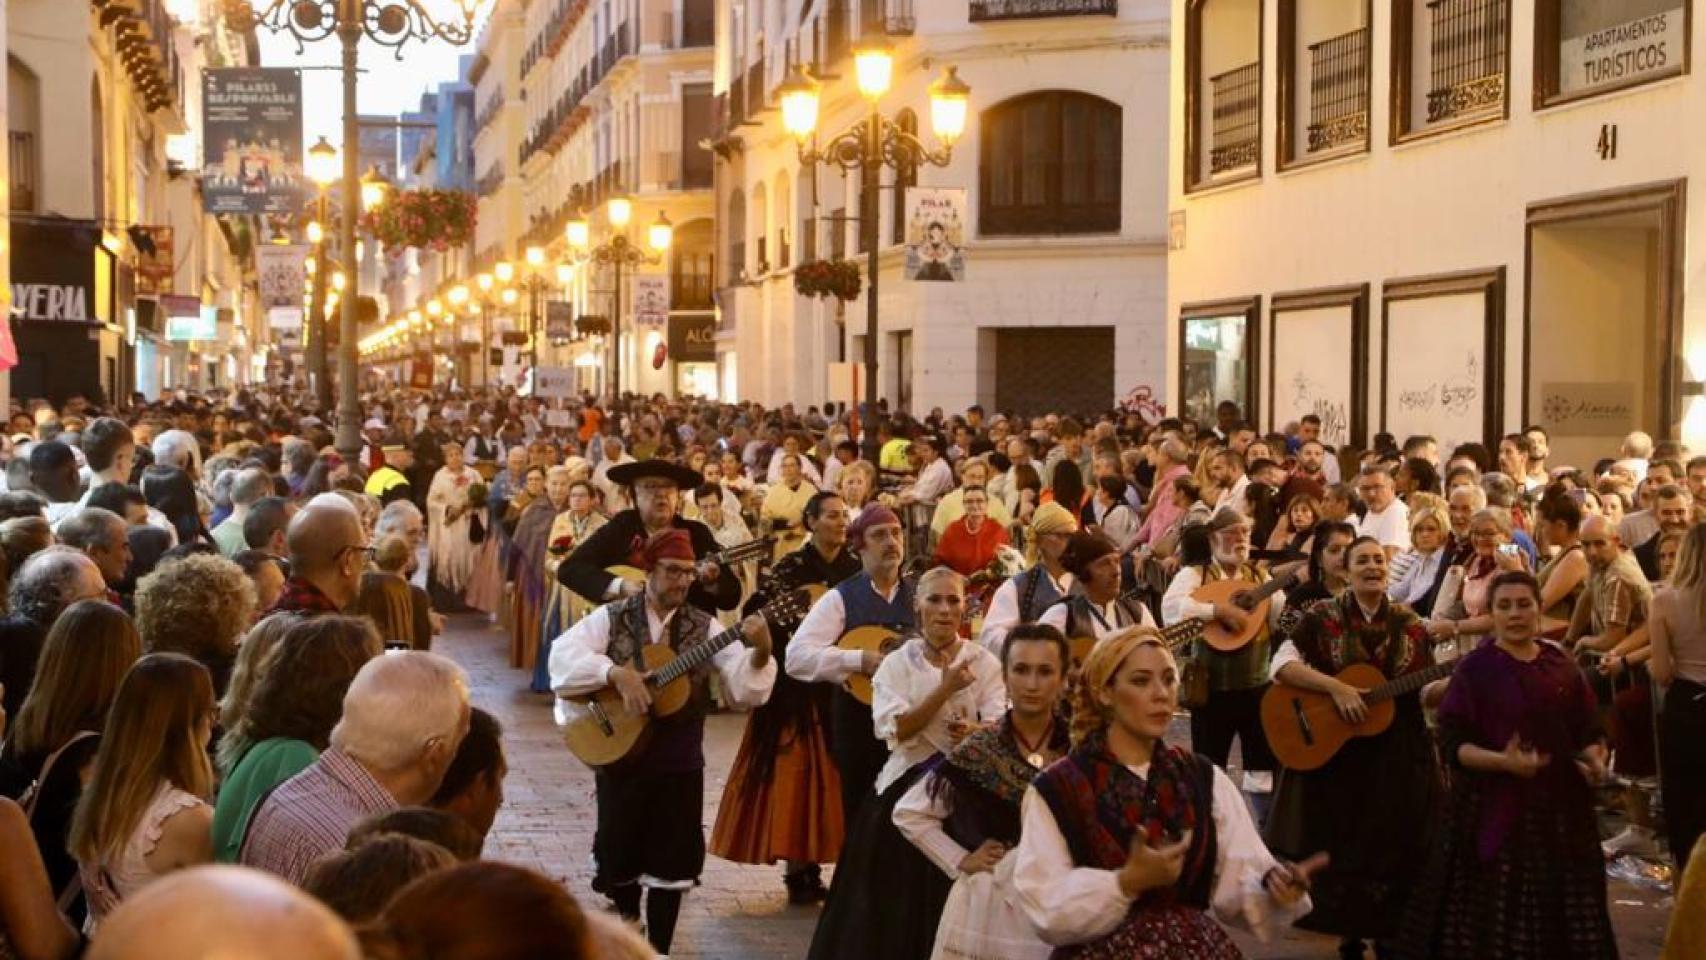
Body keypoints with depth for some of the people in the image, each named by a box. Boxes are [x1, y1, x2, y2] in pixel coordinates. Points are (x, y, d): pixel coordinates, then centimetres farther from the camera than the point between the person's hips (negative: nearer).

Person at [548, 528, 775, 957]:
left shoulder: (703, 628, -1)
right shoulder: (612, 618, -3)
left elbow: (744, 686, -11)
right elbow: (562, 656, -15)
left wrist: (760, 650, -31)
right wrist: (617, 673, -26)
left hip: (679, 761, 1)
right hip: (619, 754, 0)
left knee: (671, 860, 5)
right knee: (618, 854, 12)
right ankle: (627, 921, 40)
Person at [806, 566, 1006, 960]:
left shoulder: (984, 663, 3)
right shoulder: (897, 663, 2)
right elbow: (895, 730, -12)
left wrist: (974, 731, -30)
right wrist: (945, 690, -20)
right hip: (908, 787, 0)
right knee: (895, 900, 2)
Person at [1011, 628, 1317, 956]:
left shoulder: (1205, 779, 11)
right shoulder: (1055, 789, -1)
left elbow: (1239, 882, 1)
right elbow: (1046, 908, -9)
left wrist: (1274, 886, -18)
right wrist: (1127, 882, -20)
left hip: (1197, 947, 3)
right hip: (1102, 952, -3)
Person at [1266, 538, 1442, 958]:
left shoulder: (1409, 624, 4)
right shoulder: (1323, 616, -5)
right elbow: (1282, 664, -15)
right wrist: (1336, 687, -23)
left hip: (1398, 756, 2)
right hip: (1334, 754, -2)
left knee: (1396, 848, 6)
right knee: (1342, 847, 6)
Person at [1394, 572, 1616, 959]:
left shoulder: (1561, 665, 8)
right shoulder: (1475, 668, -5)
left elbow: (1587, 733, 13)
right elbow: (1451, 743, -10)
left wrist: (1594, 761, -7)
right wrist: (1502, 761, -25)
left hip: (1559, 810, 4)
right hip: (1493, 812, -4)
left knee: (1559, 919, 9)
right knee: (1492, 922, 0)